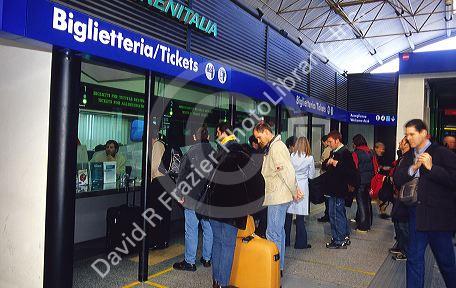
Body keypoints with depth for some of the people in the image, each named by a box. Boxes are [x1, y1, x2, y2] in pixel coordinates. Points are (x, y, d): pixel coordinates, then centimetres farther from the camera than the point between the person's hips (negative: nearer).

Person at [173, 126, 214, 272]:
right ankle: (207, 258, 26)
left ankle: (189, 262, 11)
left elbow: (182, 175, -8)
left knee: (191, 231, 3)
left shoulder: (191, 152, -10)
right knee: (208, 228, 14)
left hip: (193, 198, -4)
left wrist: (180, 195, 0)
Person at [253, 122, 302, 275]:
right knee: (279, 231, 16)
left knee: (273, 233, -6)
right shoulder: (271, 147, 18)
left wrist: (294, 192, -11)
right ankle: (279, 266, 26)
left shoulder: (277, 146, -15)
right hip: (277, 197, 11)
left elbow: (288, 171, -19)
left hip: (278, 197, -11)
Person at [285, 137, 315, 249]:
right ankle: (300, 243, 11)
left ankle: (286, 240, 20)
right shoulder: (309, 158, -5)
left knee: (288, 215, 10)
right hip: (302, 187, -1)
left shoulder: (291, 156, -4)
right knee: (300, 216, 4)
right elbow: (311, 175, 5)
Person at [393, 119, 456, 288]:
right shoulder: (409, 157, 12)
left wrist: (431, 167, -20)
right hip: (416, 213, 5)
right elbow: (397, 180, 3)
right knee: (414, 257, 11)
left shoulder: (443, 153, -7)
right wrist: (413, 168, -11)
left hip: (438, 215, -5)